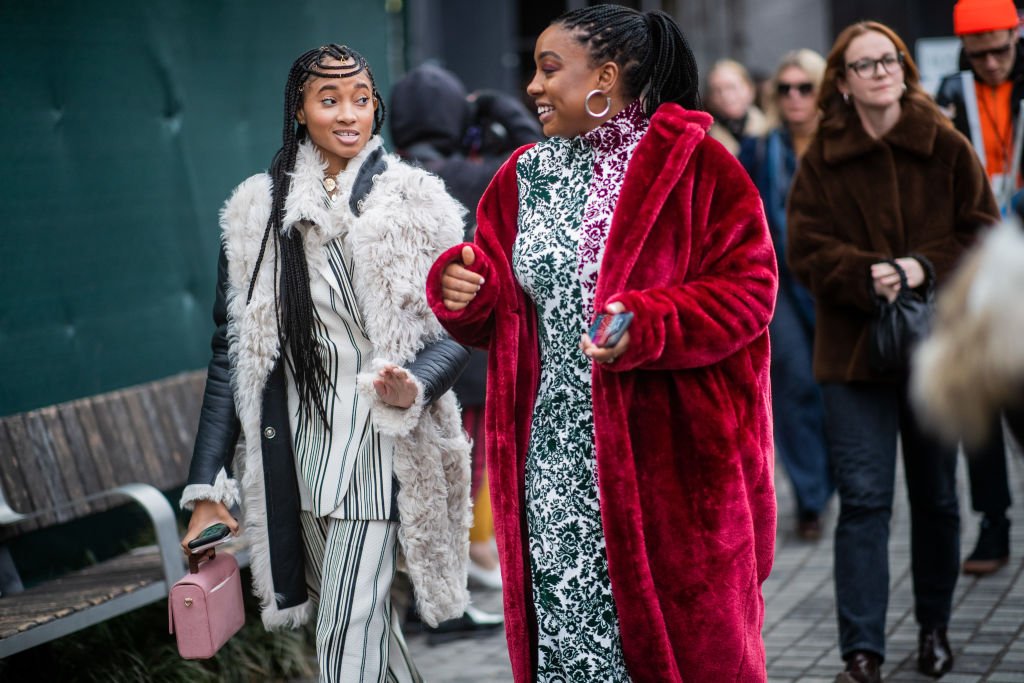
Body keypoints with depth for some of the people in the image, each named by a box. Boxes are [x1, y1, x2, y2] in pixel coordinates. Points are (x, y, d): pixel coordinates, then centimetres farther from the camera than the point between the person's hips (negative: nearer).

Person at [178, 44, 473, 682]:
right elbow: (232, 350, 7)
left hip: (377, 442, -3)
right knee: (362, 611, 13)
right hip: (297, 447, 3)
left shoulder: (414, 206, 0)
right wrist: (207, 487, 4)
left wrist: (413, 388, -23)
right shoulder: (258, 212, 6)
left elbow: (455, 331, 0)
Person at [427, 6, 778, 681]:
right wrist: (462, 288, -7)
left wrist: (647, 325, -22)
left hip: (668, 458, -4)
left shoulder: (694, 164, -4)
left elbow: (750, 287, -9)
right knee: (566, 629, 4)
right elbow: (498, 313, 15)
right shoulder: (526, 176, 12)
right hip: (559, 468, 4)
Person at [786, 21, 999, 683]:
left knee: (937, 498, 13)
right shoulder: (822, 159, 1)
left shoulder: (947, 148, 2)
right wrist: (866, 276, -20)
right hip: (853, 350, -1)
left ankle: (934, 628, 31)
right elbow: (807, 250, -3)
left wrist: (924, 267, -15)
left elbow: (982, 233, 1)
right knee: (863, 498, -8)